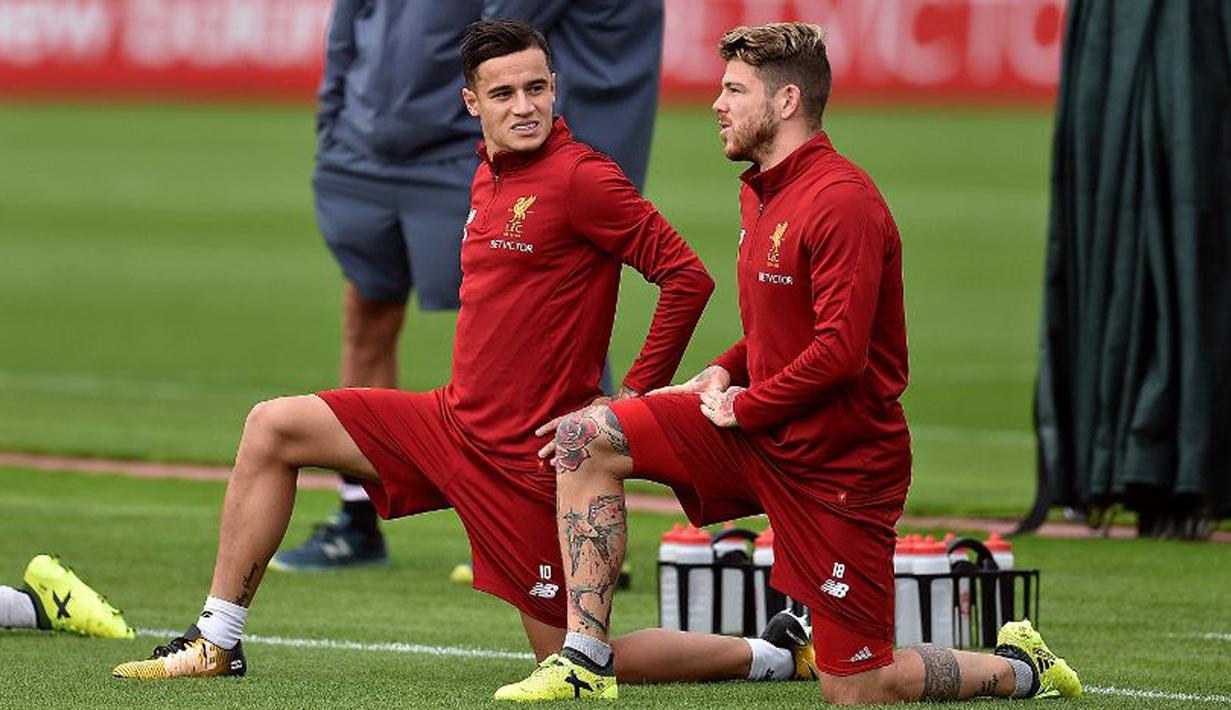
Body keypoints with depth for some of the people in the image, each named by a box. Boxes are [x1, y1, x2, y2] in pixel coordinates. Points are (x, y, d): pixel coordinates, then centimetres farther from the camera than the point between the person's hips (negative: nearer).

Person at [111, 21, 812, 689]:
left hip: (525, 458, -8)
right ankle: (218, 641, 11)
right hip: (453, 420, 9)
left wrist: (635, 397, -15)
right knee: (273, 428, 6)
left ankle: (774, 654, 11)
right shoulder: (489, 176, 10)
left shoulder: (581, 178, -16)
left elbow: (688, 276, -18)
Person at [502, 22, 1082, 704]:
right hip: (760, 437, 9)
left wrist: (743, 408, -15)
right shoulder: (761, 192, 10)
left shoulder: (843, 200, -20)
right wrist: (724, 373, 4)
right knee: (584, 436, -7)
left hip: (840, 464, -9)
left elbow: (839, 352, -26)